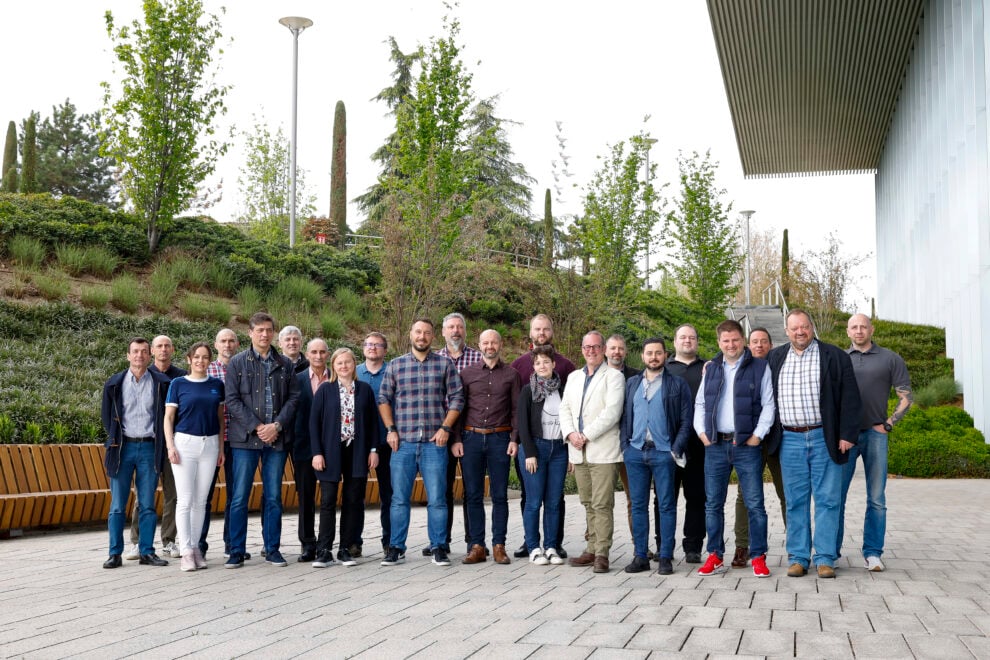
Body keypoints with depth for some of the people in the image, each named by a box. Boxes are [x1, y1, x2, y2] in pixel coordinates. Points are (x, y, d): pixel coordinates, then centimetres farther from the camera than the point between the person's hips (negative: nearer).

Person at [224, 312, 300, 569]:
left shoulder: (284, 364, 10)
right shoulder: (237, 362, 3)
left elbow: (294, 397, 5)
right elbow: (232, 400, -3)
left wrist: (277, 425, -8)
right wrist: (257, 427, -11)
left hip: (277, 439, 2)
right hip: (245, 439, -2)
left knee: (274, 497, 7)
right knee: (240, 497, -1)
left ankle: (272, 549, 15)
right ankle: (237, 551, 7)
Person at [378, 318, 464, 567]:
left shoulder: (445, 364, 6)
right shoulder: (395, 365, 9)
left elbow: (456, 398, 4)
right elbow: (383, 398, 11)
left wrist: (445, 428, -6)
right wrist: (390, 429, 0)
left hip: (434, 443, -1)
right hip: (403, 443, 1)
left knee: (437, 498, 0)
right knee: (399, 498, 4)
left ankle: (438, 548, 10)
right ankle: (396, 548, 13)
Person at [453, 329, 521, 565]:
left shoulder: (511, 374, 7)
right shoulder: (467, 373, 8)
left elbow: (516, 409, 5)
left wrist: (514, 439, -4)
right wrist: (456, 439, -1)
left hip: (500, 438, -1)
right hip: (471, 438, 1)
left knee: (499, 495, 2)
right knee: (473, 495, 2)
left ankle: (499, 546, 7)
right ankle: (476, 546, 8)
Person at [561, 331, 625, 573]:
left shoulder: (613, 376, -1)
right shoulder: (574, 377, 19)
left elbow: (612, 412, -12)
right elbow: (565, 409, 14)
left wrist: (586, 435, -14)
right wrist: (570, 434, -5)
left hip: (603, 450, -6)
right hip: (579, 452, 6)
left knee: (602, 505, -8)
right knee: (588, 504, 10)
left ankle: (602, 553, -6)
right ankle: (592, 549, 16)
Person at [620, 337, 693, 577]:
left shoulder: (677, 384, 3)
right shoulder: (632, 383, 15)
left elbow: (686, 421, -1)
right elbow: (625, 417, 14)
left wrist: (676, 449, -9)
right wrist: (625, 445, 3)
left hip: (663, 452, -3)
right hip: (635, 451, 3)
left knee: (666, 505, 0)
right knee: (638, 505, 5)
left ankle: (665, 557, 5)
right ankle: (640, 556, 11)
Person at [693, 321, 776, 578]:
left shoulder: (759, 367, 2)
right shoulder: (711, 369, 14)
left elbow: (768, 404, -1)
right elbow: (700, 404, 17)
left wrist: (758, 434, -10)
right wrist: (701, 431, 4)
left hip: (747, 445, -3)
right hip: (715, 445, 4)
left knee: (754, 504, -2)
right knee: (713, 504, 6)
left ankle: (758, 557, 7)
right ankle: (715, 557, 14)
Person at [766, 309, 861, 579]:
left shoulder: (835, 356, 2)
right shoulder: (775, 358, 11)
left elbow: (849, 398, -1)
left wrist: (847, 434, -7)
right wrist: (767, 435, 10)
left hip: (825, 439, -2)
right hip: (790, 440, 2)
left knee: (827, 500, 0)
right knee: (795, 501, 6)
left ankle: (825, 557, 6)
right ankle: (798, 557, 12)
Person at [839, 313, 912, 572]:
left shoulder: (890, 359, 6)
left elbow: (906, 397, 6)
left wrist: (887, 424, -2)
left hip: (874, 434, -1)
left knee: (876, 499, 1)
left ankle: (872, 553, 8)